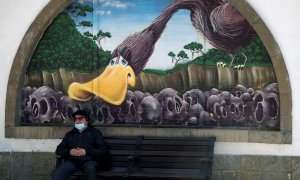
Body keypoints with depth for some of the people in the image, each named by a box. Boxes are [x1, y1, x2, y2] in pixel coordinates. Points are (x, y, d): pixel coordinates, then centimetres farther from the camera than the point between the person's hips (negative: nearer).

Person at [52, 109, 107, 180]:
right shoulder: (70, 134, 24)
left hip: (89, 161, -2)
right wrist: (69, 152, -4)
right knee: (57, 173, -28)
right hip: (72, 161, 2)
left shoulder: (95, 132, 14)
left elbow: (102, 149, 3)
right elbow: (59, 149, 19)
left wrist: (86, 152, -10)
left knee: (90, 169, -38)